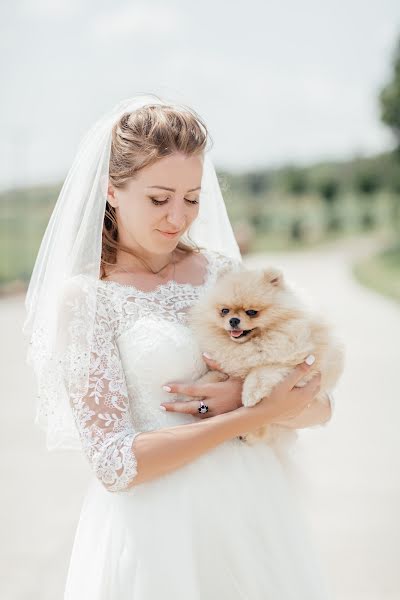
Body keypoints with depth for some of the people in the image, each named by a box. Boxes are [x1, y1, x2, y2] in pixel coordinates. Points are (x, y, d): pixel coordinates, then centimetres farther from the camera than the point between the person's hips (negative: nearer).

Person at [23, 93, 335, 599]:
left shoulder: (221, 269, 3)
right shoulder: (85, 296, -9)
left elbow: (317, 405, 5)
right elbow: (115, 466, -15)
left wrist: (250, 395, -16)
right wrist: (257, 414, -17)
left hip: (254, 507, 4)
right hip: (157, 525, -4)